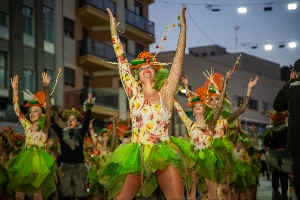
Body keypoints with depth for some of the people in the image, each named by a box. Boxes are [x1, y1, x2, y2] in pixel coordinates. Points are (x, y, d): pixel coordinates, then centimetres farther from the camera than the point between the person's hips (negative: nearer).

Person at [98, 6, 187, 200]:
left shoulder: (165, 94, 4)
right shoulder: (134, 94, 7)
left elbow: (178, 59, 1)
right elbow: (122, 61, 8)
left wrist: (183, 28, -1)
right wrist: (114, 32, 9)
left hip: (163, 155, -1)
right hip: (136, 155, 1)